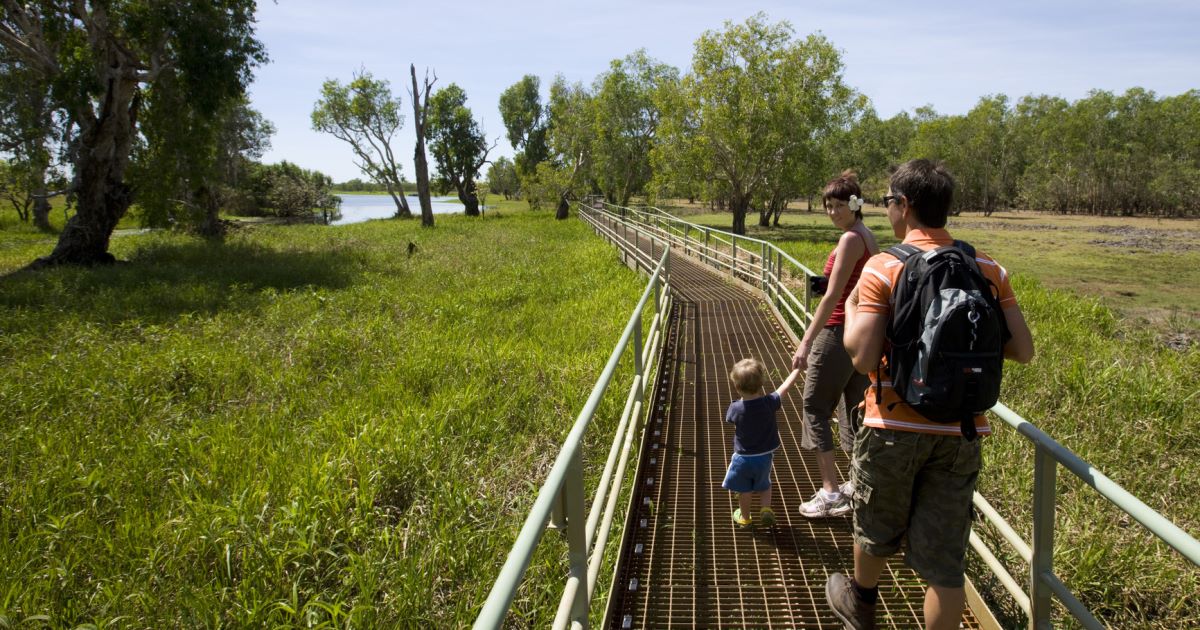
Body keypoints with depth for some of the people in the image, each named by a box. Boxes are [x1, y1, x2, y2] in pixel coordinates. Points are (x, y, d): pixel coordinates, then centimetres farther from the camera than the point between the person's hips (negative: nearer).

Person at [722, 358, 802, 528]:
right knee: (763, 486, 27)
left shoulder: (736, 408, -24)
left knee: (744, 490, 19)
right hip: (764, 456, 2)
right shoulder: (769, 403, -21)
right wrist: (797, 369, 6)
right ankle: (766, 508, 11)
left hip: (743, 458, -2)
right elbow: (785, 387, -7)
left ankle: (745, 517, 34)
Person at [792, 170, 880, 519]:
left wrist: (806, 342, -20)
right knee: (856, 409, 16)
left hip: (839, 333, -9)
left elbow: (832, 297, -21)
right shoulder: (870, 238, 11)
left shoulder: (850, 239, -16)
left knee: (816, 409, 2)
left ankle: (831, 493, 3)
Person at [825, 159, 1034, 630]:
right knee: (945, 558, 10)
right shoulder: (989, 270, 0)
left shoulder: (884, 268, -14)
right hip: (960, 432, 3)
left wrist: (851, 307, -2)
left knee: (876, 527, 22)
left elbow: (862, 357, -20)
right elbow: (1023, 351, 1)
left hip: (895, 427, -3)